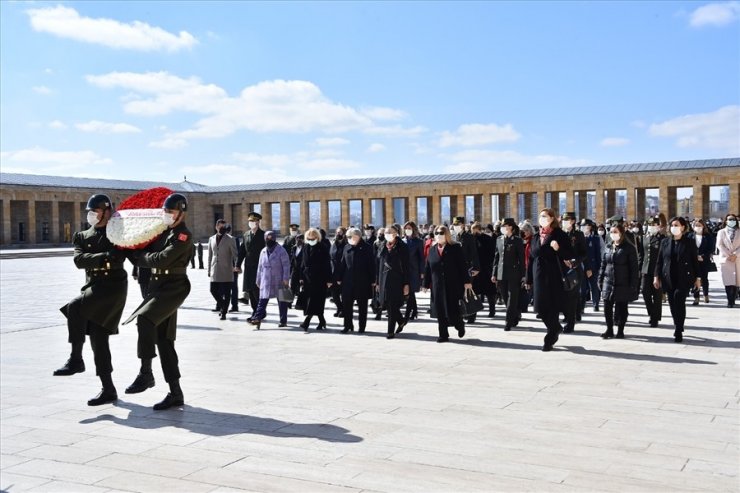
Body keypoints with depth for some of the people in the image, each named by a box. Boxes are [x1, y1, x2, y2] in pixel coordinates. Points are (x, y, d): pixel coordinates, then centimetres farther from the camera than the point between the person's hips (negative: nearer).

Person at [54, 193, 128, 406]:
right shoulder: (82, 236, 16)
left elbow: (118, 258, -11)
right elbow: (79, 260, -3)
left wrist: (93, 260, -10)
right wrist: (105, 257, -14)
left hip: (114, 286, -6)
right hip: (94, 287, 6)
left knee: (74, 308, -26)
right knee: (98, 337, 3)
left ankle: (76, 359, -14)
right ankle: (108, 389, 10)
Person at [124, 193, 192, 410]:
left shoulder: (183, 235, -10)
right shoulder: (163, 232, 16)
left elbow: (161, 259, -19)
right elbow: (148, 254, 19)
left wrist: (139, 256, -6)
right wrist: (137, 254, 0)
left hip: (173, 287, -9)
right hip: (158, 286, 9)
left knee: (145, 318, -29)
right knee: (163, 340, 7)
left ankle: (145, 373, -20)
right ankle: (175, 393, 13)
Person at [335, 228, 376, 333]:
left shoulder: (367, 248, -4)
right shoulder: (347, 247, 7)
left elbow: (371, 265, -4)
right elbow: (342, 264, 10)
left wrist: (372, 280, -7)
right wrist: (339, 277, 6)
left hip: (363, 281, -3)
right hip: (348, 281, 3)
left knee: (362, 305, 6)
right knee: (346, 304, 4)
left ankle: (362, 326, 15)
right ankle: (348, 325, 15)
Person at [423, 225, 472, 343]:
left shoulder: (455, 248, -2)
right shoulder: (432, 249, 9)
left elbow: (462, 265, -4)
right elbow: (427, 268, 9)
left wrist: (466, 281, -9)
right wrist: (426, 284, 7)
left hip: (453, 285, -3)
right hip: (437, 286, 3)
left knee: (453, 309, -1)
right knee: (440, 311, 2)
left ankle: (460, 325, 29)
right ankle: (443, 335, 11)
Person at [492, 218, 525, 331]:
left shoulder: (517, 241, -4)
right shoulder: (499, 239, 10)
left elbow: (522, 258, -4)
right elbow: (496, 257, 13)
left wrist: (523, 275, -7)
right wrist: (494, 273, 10)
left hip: (513, 273, -5)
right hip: (501, 274, 5)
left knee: (512, 298, -3)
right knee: (506, 298, 10)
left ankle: (509, 321, 1)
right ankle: (516, 316, 28)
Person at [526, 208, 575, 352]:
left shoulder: (559, 235, -2)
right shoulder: (536, 237, 13)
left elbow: (569, 255, -4)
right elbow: (531, 258, 14)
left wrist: (558, 249, -24)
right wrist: (529, 279, 12)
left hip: (554, 277, -5)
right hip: (539, 278, 5)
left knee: (552, 308, -1)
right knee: (540, 308, 4)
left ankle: (550, 340, 10)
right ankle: (556, 328, 29)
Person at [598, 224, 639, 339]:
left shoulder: (629, 248, -4)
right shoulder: (608, 248, 10)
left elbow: (634, 268, -6)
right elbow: (603, 265, 13)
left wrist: (633, 284, -11)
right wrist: (600, 280, 8)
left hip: (623, 285, -4)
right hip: (608, 283, 4)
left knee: (621, 308, 5)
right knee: (607, 308, 4)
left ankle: (620, 330, 17)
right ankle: (609, 330, 15)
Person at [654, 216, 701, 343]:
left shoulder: (689, 242, 2)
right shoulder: (665, 242, 8)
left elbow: (695, 261, 4)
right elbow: (659, 260, 8)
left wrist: (697, 278, 2)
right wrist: (656, 276, 2)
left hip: (684, 278, -3)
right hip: (669, 278, 3)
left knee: (679, 301, -16)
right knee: (673, 304, 6)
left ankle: (678, 331, -10)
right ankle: (678, 329, 23)